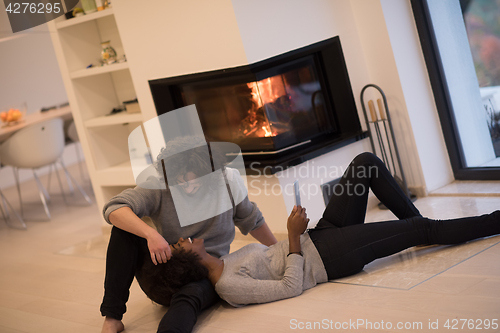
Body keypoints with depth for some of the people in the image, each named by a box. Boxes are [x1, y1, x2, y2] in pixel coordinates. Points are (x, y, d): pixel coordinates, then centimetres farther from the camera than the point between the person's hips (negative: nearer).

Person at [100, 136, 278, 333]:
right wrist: (150, 233, -39)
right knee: (125, 228, -23)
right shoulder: (158, 187, -11)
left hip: (203, 279, -1)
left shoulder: (228, 180, -5)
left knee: (188, 297, -38)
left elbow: (250, 220, 13)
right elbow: (113, 209, -24)